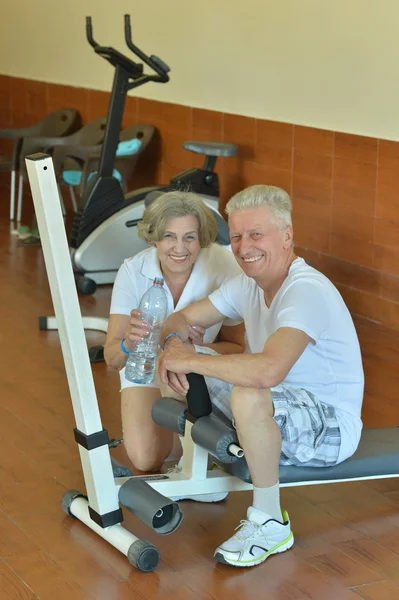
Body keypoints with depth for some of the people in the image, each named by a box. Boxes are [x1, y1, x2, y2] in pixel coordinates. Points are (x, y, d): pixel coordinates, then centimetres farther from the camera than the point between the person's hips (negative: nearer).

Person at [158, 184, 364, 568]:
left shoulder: (307, 291, -28)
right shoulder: (248, 284, 1)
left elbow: (268, 370, -44)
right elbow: (184, 318, 10)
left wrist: (188, 360, -32)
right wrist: (172, 343, -16)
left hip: (332, 429, -9)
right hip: (283, 417, 9)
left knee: (248, 394, -38)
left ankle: (270, 524, -19)